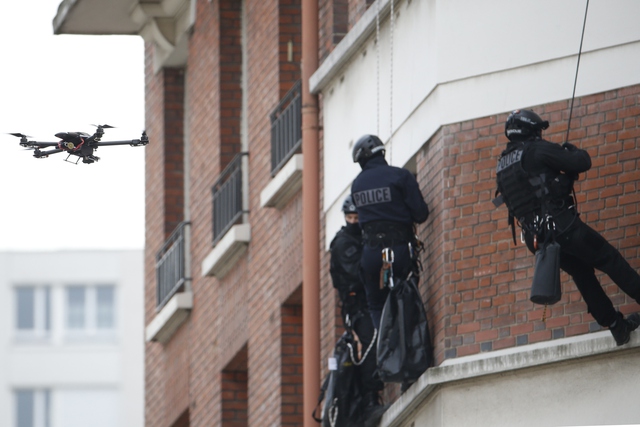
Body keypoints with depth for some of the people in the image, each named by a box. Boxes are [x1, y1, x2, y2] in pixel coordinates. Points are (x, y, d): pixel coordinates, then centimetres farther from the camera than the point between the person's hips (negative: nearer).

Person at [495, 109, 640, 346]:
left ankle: (616, 326, 18)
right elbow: (582, 163, -12)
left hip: (535, 235, 8)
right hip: (562, 225, -8)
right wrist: (574, 152, 13)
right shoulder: (537, 150, -10)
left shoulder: (502, 166, 14)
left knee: (582, 273, 16)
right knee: (610, 259, 2)